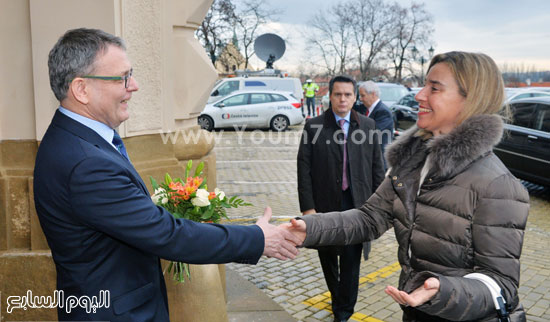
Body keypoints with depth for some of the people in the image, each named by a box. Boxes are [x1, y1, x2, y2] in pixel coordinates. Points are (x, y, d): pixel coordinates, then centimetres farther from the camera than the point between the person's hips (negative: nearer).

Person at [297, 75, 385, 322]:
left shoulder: (367, 125, 3)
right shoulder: (313, 127, -3)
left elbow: (376, 166, 6)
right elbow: (304, 169, -5)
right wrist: (307, 207, -10)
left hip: (356, 205, 0)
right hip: (325, 204, 0)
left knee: (351, 261, 3)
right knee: (328, 257, 16)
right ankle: (337, 298, 41)